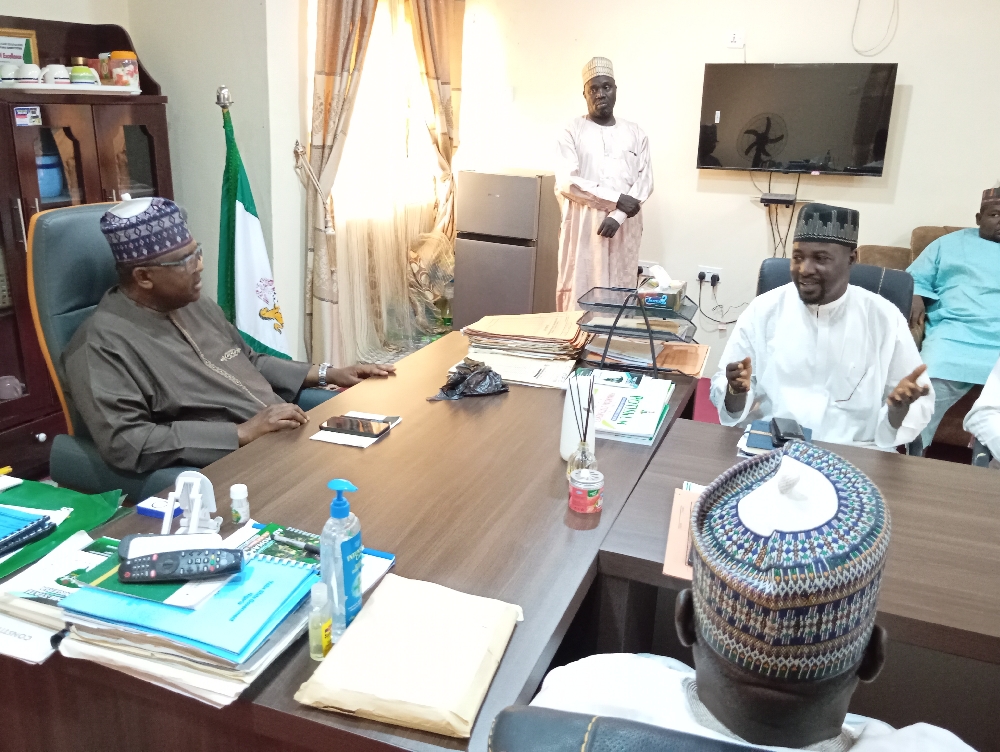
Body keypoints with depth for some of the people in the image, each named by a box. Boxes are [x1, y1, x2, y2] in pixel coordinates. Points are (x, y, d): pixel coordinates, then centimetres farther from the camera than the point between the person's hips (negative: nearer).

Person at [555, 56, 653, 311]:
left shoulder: (635, 133, 12)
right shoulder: (573, 131, 3)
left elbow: (645, 181, 2)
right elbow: (566, 183, -9)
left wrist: (618, 216, -14)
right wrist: (616, 199, -15)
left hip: (624, 228, 3)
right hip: (583, 226, -2)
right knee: (580, 293, -2)